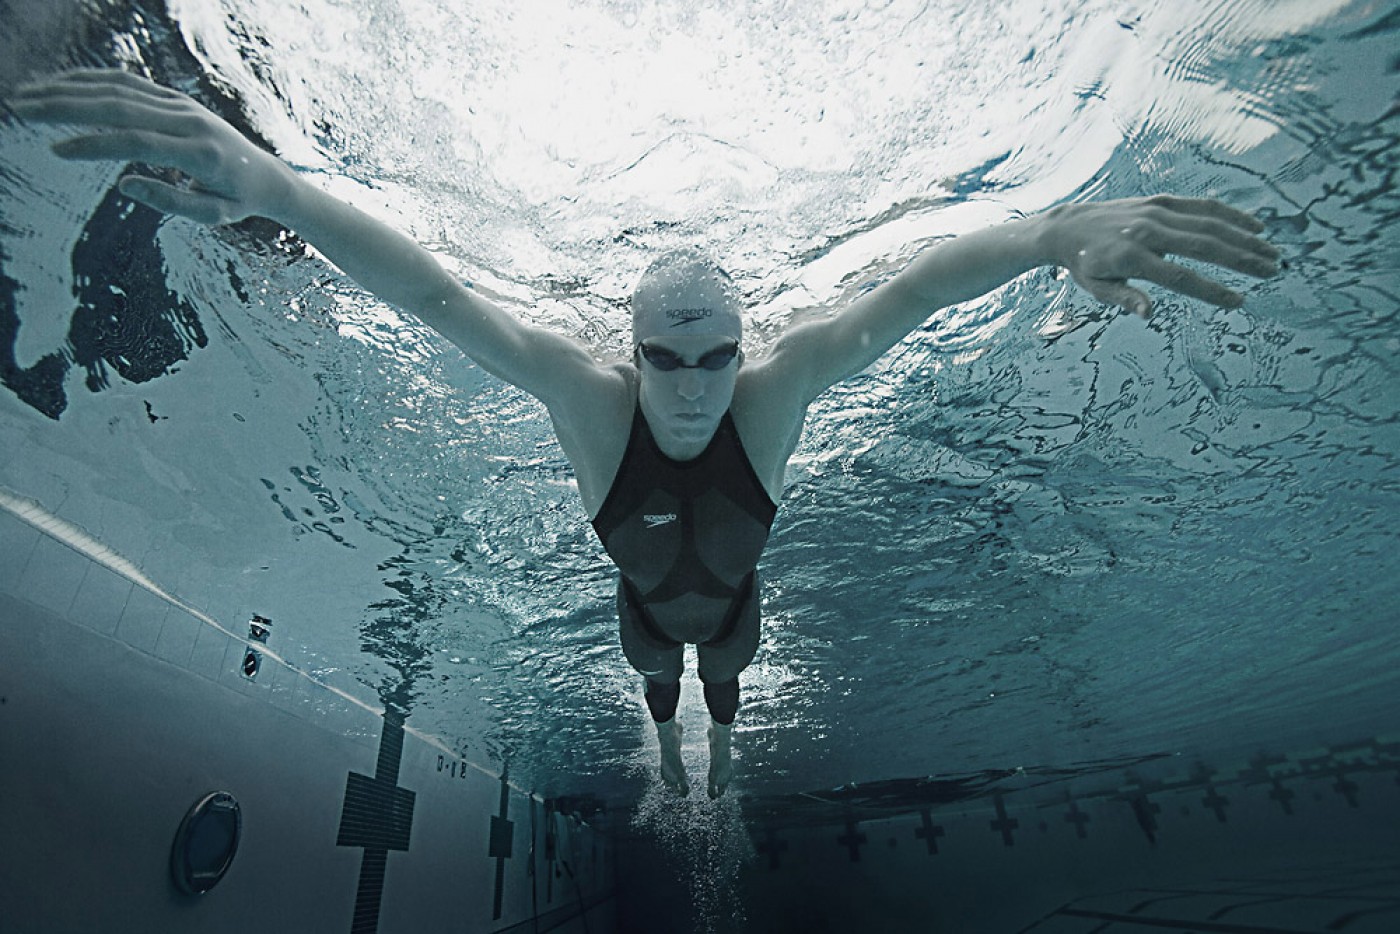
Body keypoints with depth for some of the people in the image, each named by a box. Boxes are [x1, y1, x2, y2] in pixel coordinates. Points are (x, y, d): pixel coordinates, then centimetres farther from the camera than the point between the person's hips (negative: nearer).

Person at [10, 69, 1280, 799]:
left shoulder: (774, 391, -37)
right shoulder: (590, 398, -38)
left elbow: (913, 289, -45)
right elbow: (439, 297, -44)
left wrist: (1057, 230, -60)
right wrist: (268, 182, -54)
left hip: (733, 600, 1)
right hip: (648, 604, 0)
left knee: (724, 677, 34)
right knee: (660, 680, 33)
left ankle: (722, 748, 71)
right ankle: (672, 750, 71)